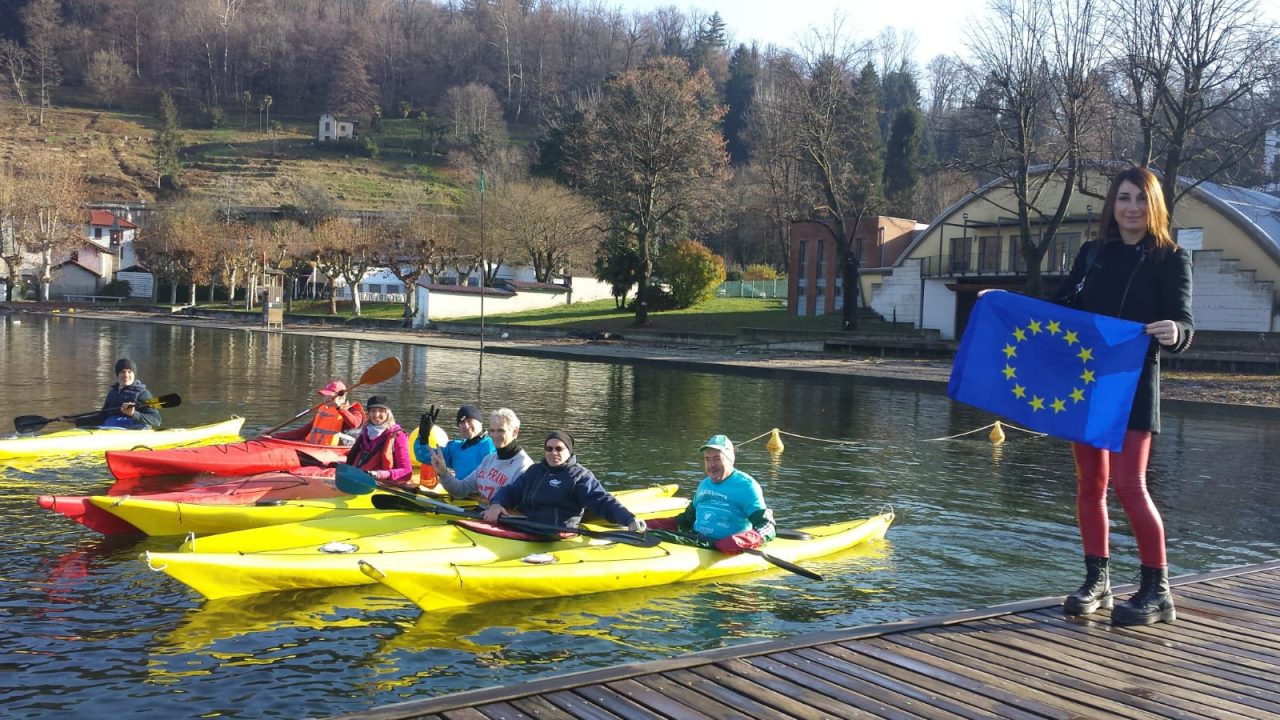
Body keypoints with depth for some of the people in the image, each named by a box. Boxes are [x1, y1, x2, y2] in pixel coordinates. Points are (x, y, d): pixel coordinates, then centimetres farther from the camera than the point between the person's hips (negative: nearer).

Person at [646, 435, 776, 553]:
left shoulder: (746, 485, -2)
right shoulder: (704, 484, 20)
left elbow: (767, 527, -9)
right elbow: (686, 520, 33)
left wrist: (741, 542, -30)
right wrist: (648, 525, 20)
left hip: (725, 552, -6)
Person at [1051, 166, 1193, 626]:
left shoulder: (1170, 259, -3)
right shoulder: (1092, 253, 10)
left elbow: (1183, 325, -12)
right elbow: (1063, 306, 17)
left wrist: (1174, 332, -35)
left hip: (1132, 388, -5)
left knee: (1128, 485, -9)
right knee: (1090, 483, 9)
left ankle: (1156, 591, 4)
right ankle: (1097, 582, 20)